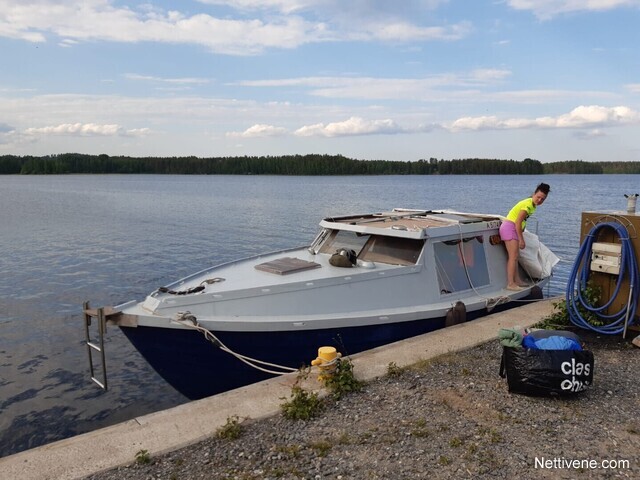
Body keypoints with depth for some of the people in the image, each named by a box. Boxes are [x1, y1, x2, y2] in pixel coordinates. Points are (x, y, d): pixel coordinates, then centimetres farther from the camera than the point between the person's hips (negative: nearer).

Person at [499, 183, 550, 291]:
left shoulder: (532, 205, 12)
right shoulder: (528, 205, -18)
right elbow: (517, 223, -22)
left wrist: (521, 238, 17)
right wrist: (521, 240, -19)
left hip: (513, 229, 10)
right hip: (509, 227, -10)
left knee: (515, 256, 14)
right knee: (513, 256, -13)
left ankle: (516, 280, 21)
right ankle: (510, 284, -15)